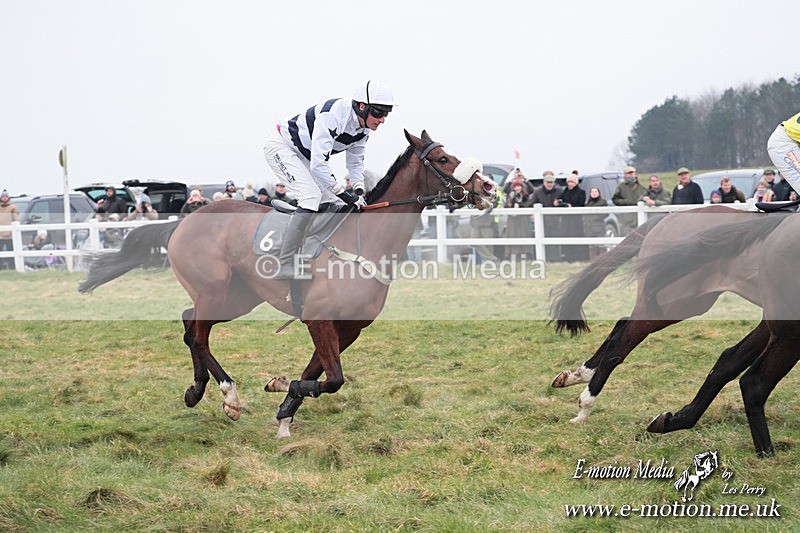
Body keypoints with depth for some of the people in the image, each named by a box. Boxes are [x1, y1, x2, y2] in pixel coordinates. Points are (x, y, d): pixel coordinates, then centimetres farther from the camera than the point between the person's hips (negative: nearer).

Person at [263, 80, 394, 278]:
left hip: (305, 156, 10)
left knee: (332, 202, 4)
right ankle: (284, 266, -27)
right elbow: (318, 165, -38)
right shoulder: (333, 115, -35)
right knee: (311, 195, -25)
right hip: (281, 147, -10)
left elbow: (355, 161, 8)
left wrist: (359, 191, -8)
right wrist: (346, 195, -33)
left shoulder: (364, 127, -8)